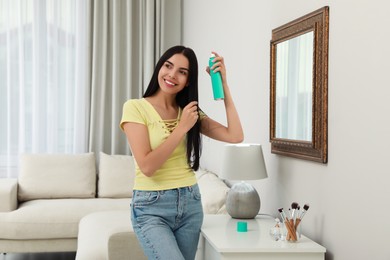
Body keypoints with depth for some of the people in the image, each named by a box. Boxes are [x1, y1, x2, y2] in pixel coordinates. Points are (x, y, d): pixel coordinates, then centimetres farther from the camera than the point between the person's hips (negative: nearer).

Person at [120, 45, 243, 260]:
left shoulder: (191, 112, 8)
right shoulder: (135, 107, -8)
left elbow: (235, 136, -5)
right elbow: (147, 166, -16)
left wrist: (223, 85, -6)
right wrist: (181, 128, -16)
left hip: (190, 203, 5)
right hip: (151, 207, -5)